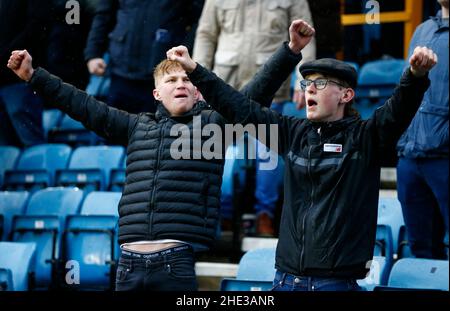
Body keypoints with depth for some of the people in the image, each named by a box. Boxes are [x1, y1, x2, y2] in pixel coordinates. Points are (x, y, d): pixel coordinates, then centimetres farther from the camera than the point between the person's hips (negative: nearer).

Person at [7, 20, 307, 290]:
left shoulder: (212, 124, 9)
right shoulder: (137, 127, 19)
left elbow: (257, 91, 0)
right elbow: (84, 106, 21)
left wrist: (290, 51, -10)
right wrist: (34, 76, 20)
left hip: (176, 263, -3)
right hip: (129, 263, 4)